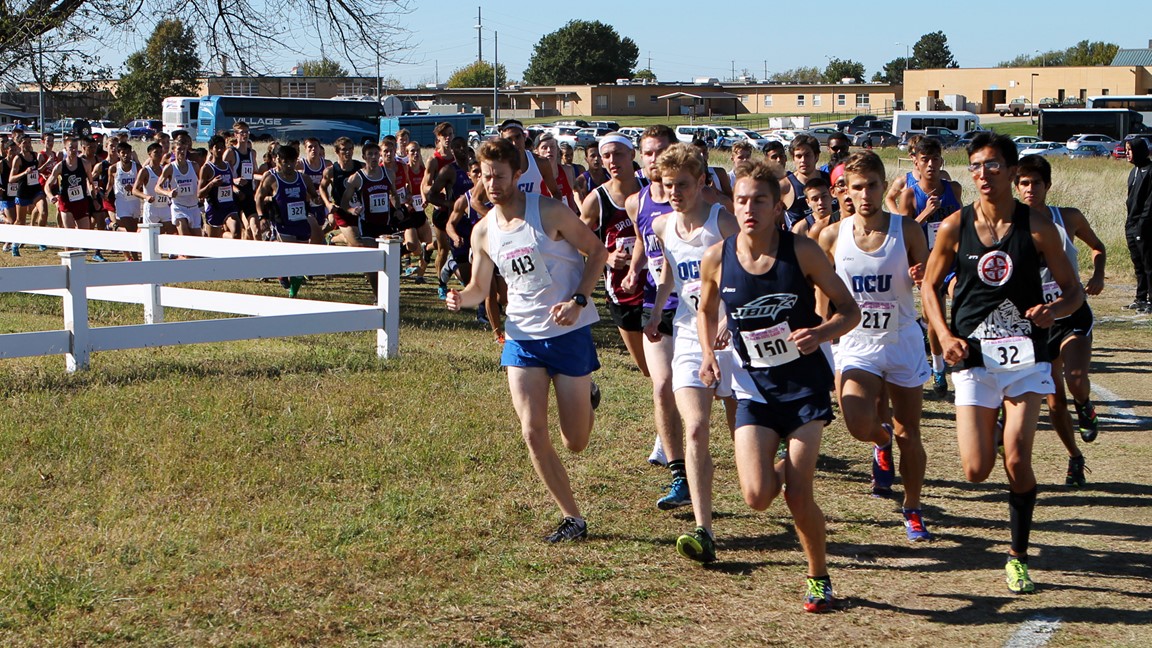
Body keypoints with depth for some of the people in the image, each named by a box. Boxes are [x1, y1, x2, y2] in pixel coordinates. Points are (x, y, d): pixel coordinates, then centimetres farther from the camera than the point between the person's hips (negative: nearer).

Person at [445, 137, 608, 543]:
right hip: (522, 337, 4)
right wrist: (461, 299, -9)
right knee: (533, 433, -8)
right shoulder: (483, 231, 5)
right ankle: (572, 519, 6)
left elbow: (597, 251, -4)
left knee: (575, 442, 3)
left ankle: (586, 401, 39)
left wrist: (578, 300, -17)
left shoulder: (549, 212, -10)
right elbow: (480, 288, 15)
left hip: (569, 332, -4)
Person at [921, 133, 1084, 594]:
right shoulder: (954, 228, -2)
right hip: (974, 358, 1)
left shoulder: (1037, 227, -4)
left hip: (1026, 356, 0)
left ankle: (1018, 556, 11)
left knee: (1017, 461, -9)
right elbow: (930, 286, 10)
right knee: (977, 471, -7)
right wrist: (945, 336, -5)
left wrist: (1055, 310, -20)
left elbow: (1073, 289, 3)